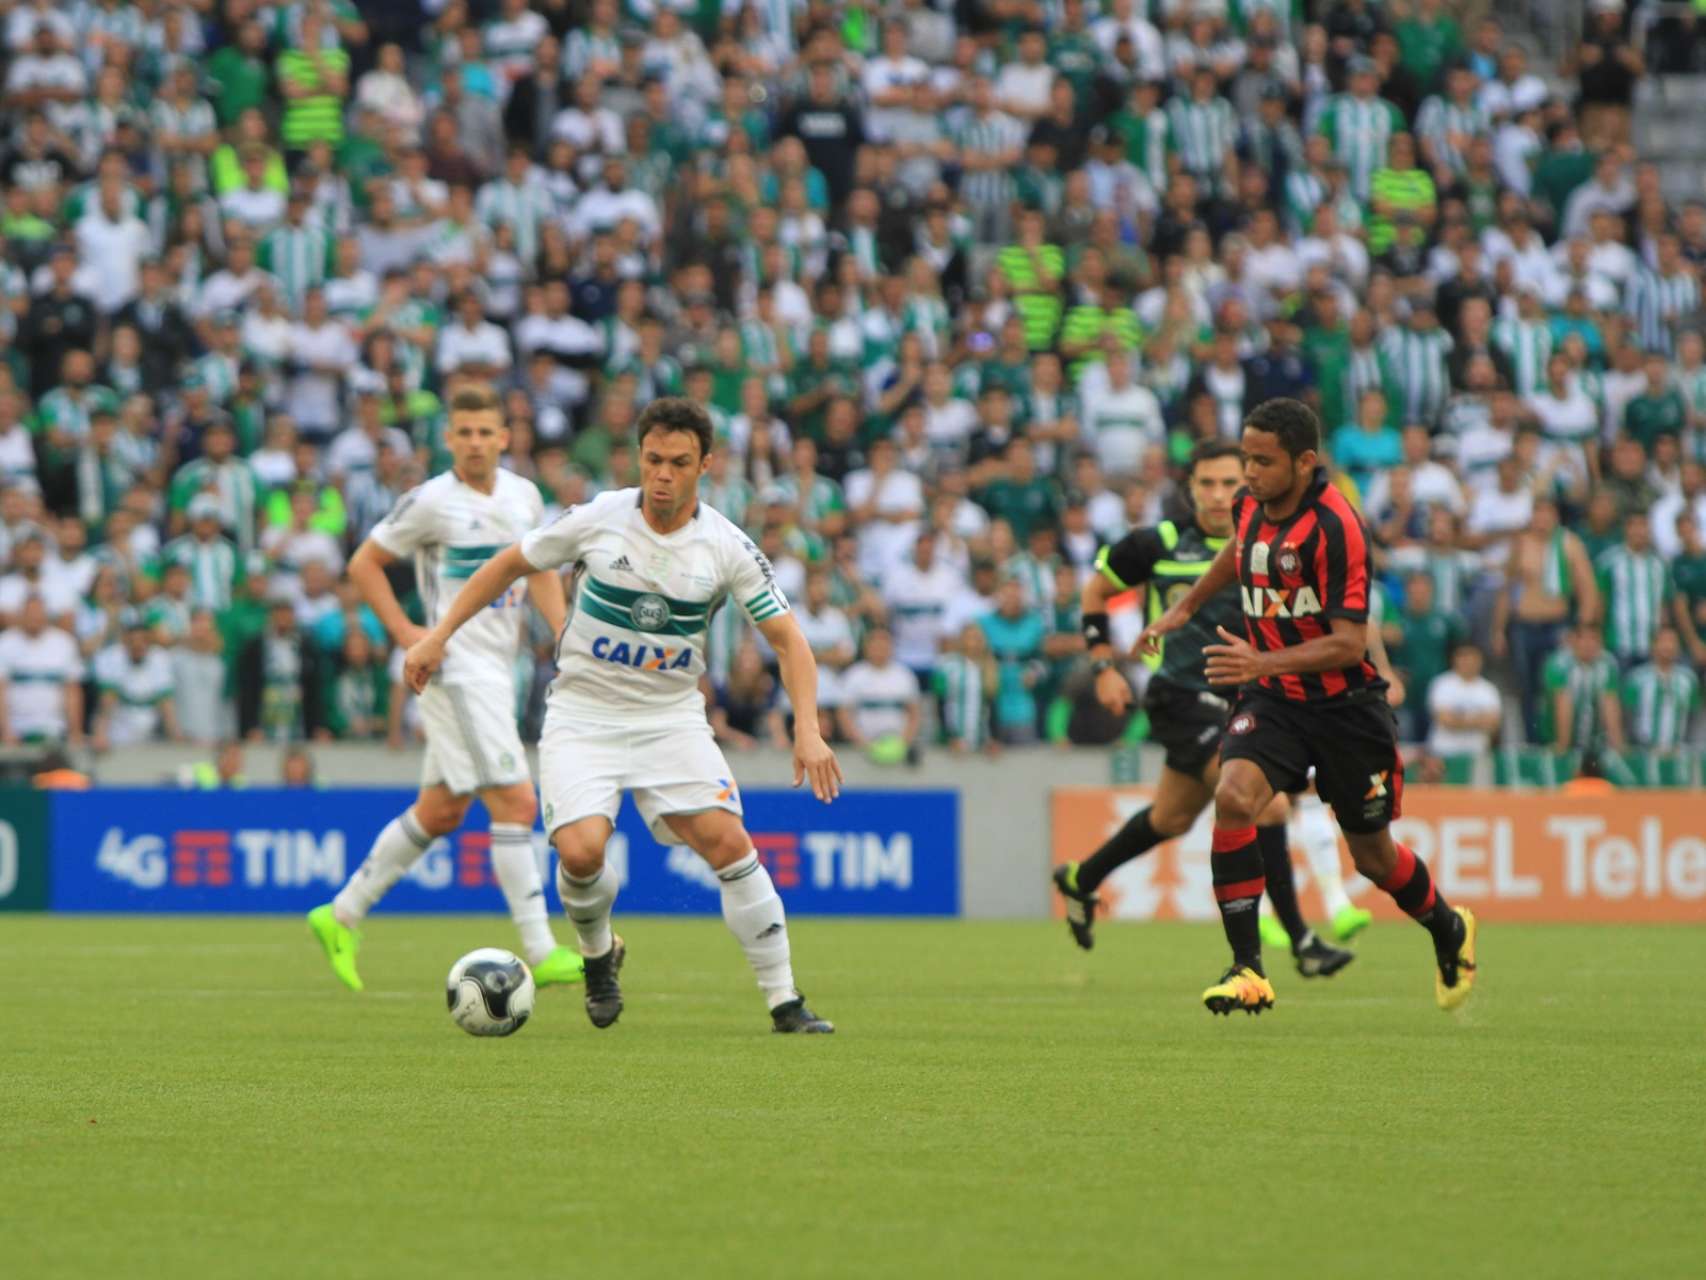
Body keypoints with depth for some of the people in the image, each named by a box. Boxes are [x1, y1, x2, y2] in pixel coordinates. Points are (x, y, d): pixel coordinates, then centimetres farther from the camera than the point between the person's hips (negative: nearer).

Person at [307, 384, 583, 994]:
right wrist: (405, 632, -9)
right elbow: (364, 563, -2)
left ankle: (342, 916, 24)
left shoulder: (524, 496, 9)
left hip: (498, 669, 8)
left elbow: (539, 571, 23)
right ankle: (540, 953, -14)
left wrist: (564, 633, 7)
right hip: (457, 666, -8)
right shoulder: (432, 502, -10)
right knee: (516, 802, -14)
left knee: (441, 810, 13)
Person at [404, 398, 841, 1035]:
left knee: (729, 843, -16)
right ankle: (598, 953, 14)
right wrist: (438, 635, 2)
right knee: (580, 851, -21)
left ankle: (784, 1001, -5)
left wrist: (808, 730, -16)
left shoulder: (727, 547, -8)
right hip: (582, 715, -1)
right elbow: (509, 564, 6)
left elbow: (787, 638, -3)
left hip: (672, 717, 1)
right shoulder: (597, 518, -9)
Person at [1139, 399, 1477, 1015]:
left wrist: (1263, 663, -38)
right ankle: (1248, 969, -19)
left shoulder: (1335, 526, -24)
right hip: (1273, 701, 5)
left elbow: (1348, 644, -27)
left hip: (1344, 704, -5)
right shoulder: (1250, 502, -3)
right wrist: (1184, 607, 24)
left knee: (1374, 858, 10)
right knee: (1233, 798, -24)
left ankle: (1449, 930, 43)